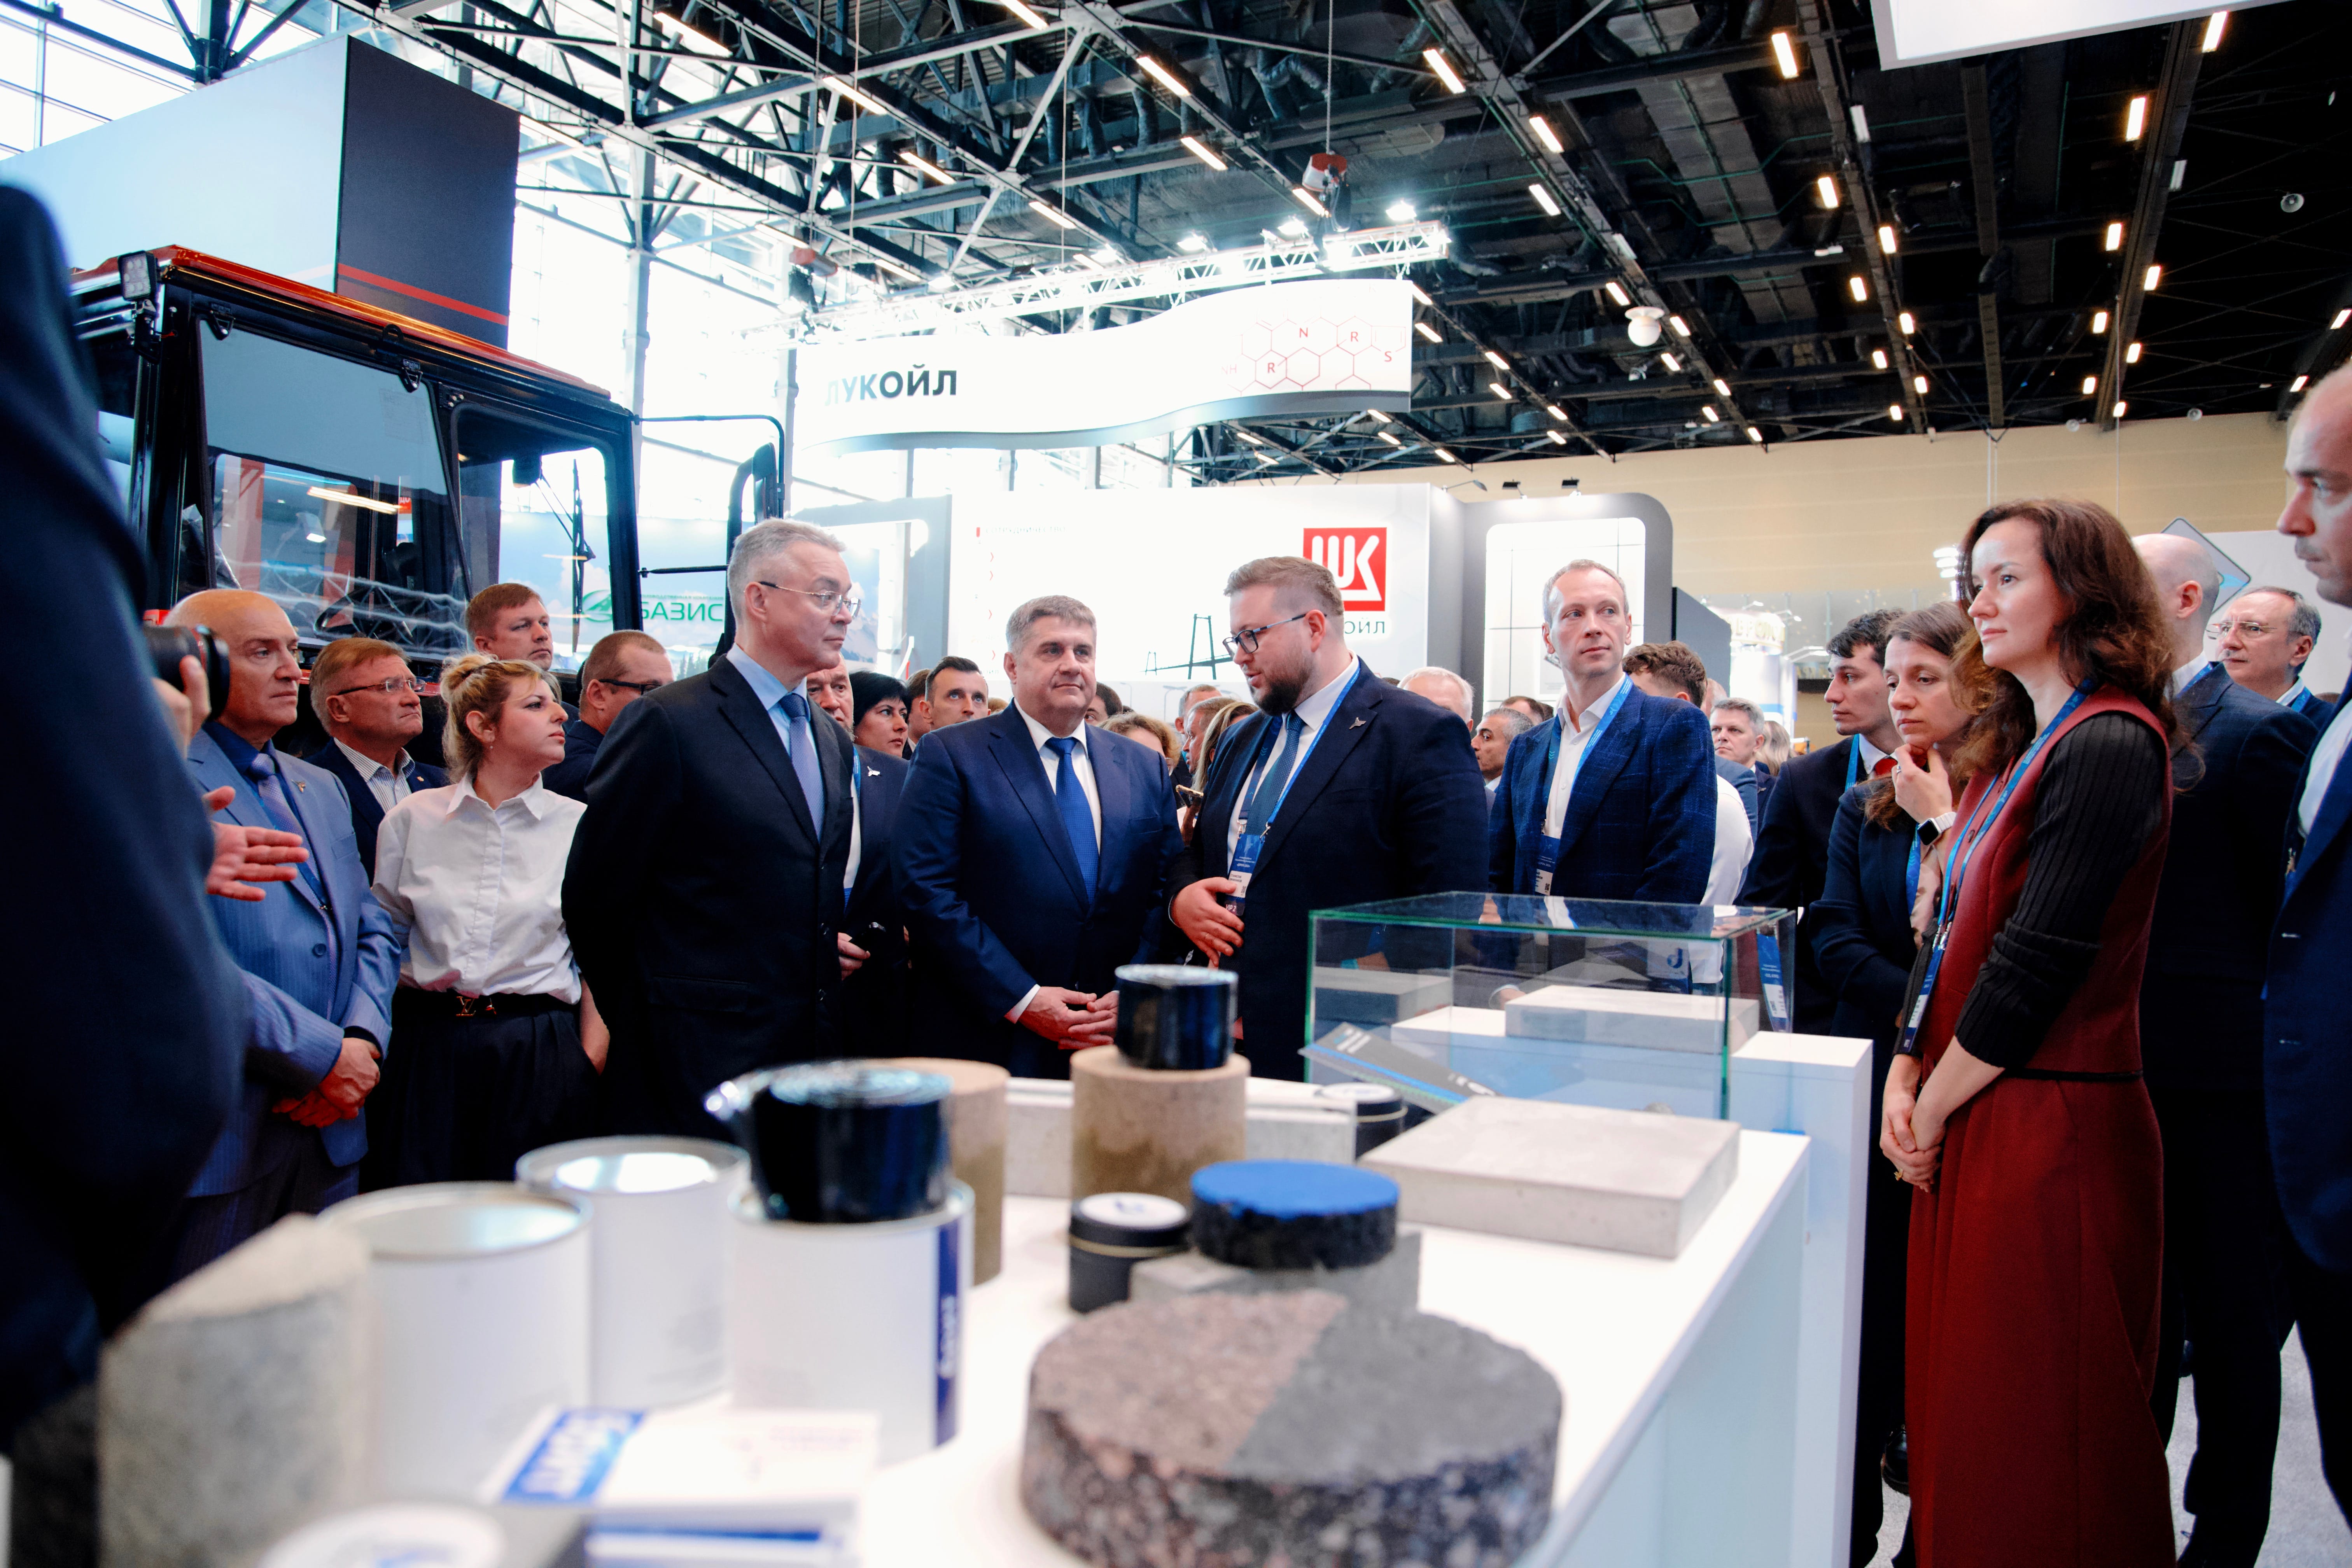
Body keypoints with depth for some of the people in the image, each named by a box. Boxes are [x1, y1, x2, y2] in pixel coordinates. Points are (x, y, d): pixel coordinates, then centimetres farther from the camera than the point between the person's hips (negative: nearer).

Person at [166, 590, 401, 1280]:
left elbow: (374, 929, 16)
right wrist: (324, 1056, -15)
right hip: (222, 1138, -7)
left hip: (331, 1127, 7)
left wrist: (364, 1038, -3)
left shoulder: (321, 788, 17)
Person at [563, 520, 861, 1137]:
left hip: (811, 1057, 7)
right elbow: (595, 899, -7)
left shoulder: (832, 740, 15)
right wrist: (651, 1033, 0)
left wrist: (828, 945, 7)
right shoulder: (670, 722, -10)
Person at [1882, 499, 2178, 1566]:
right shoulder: (2016, 748, 16)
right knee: (1955, 1406, 15)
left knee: (2028, 1443, 3)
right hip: (1969, 1121, 9)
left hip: (2048, 1127, -9)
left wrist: (1933, 1111, -10)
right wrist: (1906, 1072, 3)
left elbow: (2037, 959, -18)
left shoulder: (2106, 748, -14)